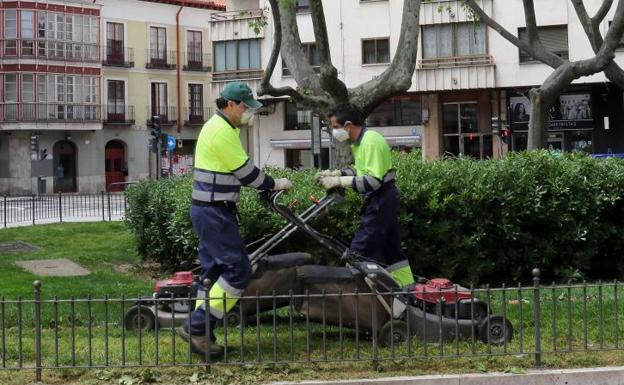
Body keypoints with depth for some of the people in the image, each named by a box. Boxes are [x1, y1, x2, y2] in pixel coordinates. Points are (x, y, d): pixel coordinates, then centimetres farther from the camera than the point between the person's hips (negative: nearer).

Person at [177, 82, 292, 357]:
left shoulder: (218, 127, 17)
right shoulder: (222, 131, -16)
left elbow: (238, 171, 22)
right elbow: (245, 171, -14)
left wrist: (267, 185, 15)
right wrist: (274, 185, -1)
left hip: (210, 211, 11)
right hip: (215, 212, -11)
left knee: (214, 270, 11)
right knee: (237, 271, -10)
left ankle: (199, 333, 13)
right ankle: (197, 327, -9)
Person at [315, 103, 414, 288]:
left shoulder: (371, 142, -20)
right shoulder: (359, 141, 11)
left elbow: (373, 181, -26)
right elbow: (360, 169, 23)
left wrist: (339, 181, -25)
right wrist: (334, 174, 9)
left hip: (381, 201, -10)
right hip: (383, 200, 10)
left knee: (359, 251, -9)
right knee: (391, 248, 14)